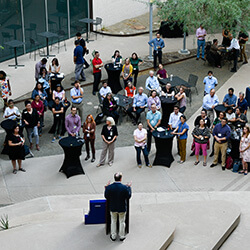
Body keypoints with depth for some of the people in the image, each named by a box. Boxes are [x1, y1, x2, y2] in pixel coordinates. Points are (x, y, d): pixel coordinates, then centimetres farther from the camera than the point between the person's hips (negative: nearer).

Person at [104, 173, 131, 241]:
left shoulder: (109, 187, -20)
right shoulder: (125, 187, -23)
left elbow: (106, 196, -7)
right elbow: (128, 196, -10)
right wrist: (129, 187, 1)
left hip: (113, 208, 1)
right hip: (122, 208, -1)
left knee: (113, 222, 21)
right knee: (122, 222, 18)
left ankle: (113, 236, 31)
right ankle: (122, 236, 30)